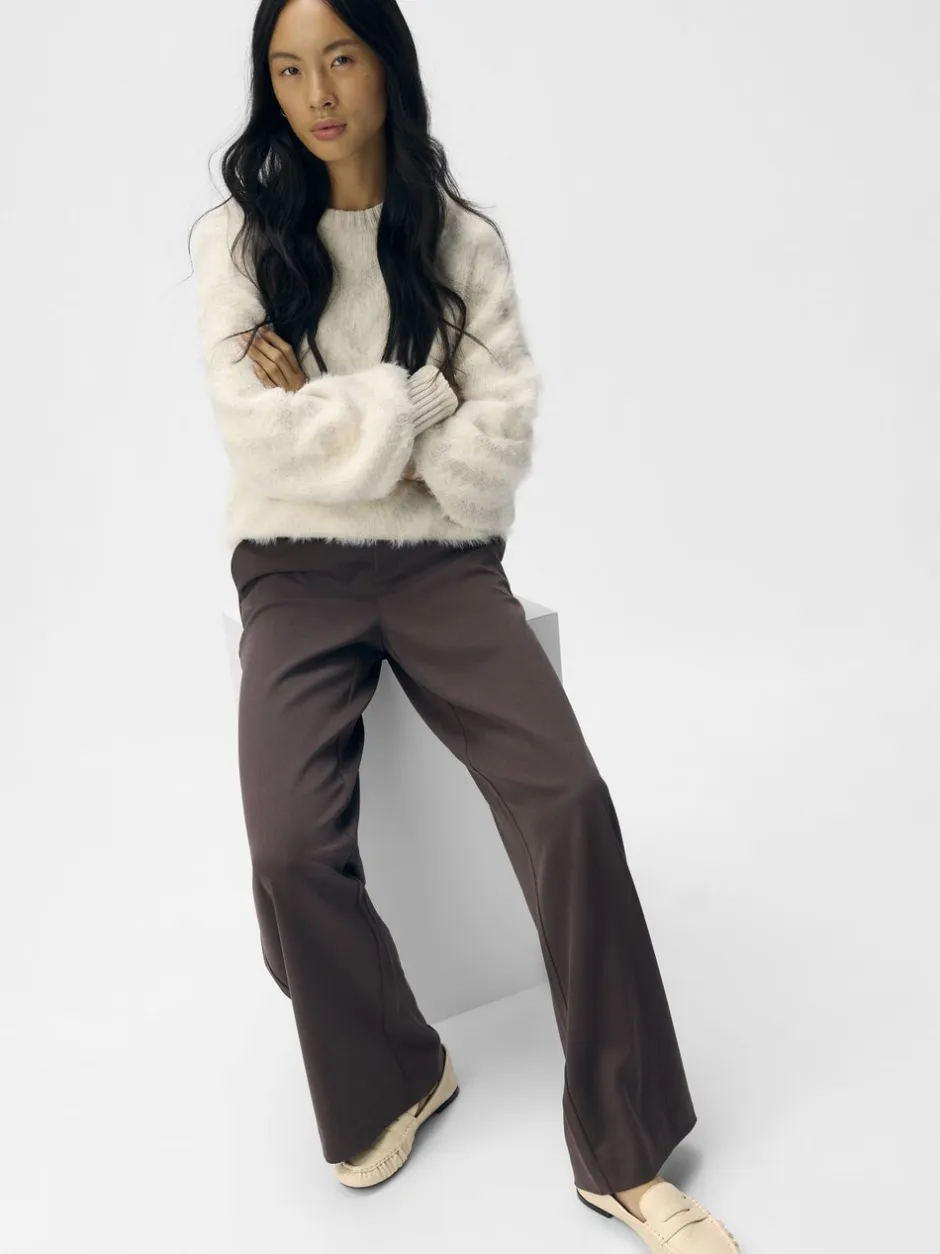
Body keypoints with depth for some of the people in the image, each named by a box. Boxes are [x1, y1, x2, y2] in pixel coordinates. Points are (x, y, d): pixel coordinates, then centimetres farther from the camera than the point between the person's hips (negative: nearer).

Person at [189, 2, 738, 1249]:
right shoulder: (237, 238, 4)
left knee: (572, 800, -23)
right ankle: (394, 1076, 5)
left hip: (444, 560, 1)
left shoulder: (463, 241, 6)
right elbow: (257, 430, -8)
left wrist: (342, 422, -9)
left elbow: (507, 431, -3)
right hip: (297, 570, 0)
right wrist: (410, 404, -7)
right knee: (292, 845, -26)